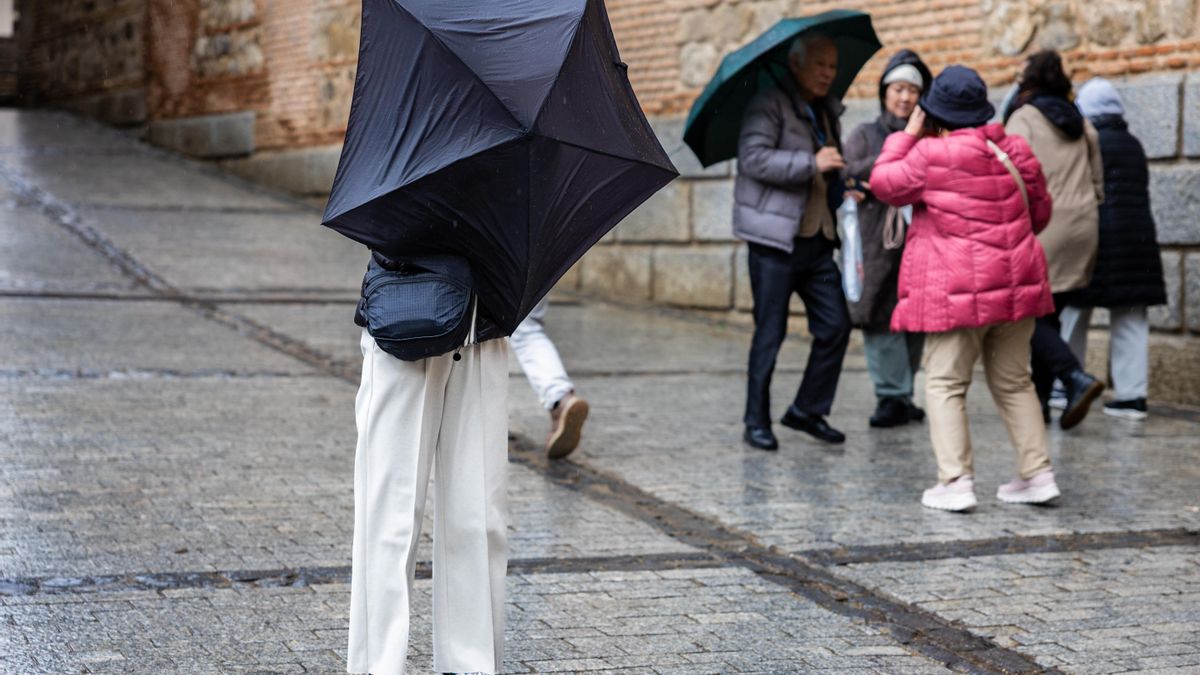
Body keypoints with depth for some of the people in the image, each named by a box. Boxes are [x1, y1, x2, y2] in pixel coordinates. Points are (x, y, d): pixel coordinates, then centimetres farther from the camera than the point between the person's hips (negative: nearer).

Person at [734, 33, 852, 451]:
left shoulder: (826, 113, 18)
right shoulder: (769, 106, -7)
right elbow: (753, 158, -22)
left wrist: (845, 188, 12)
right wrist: (811, 164, -25)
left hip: (817, 240, 7)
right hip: (775, 239, -7)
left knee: (835, 327, 2)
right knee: (770, 334, -3)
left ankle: (807, 411, 16)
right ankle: (756, 423, 7)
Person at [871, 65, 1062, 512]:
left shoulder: (931, 155, -13)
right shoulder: (1015, 151, 5)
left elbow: (884, 183, 2)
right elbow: (1040, 212, 16)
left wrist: (908, 134, 10)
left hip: (957, 292, -6)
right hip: (1016, 283, 6)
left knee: (945, 384, 2)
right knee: (1013, 382, 16)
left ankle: (956, 481, -4)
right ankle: (1037, 474, 16)